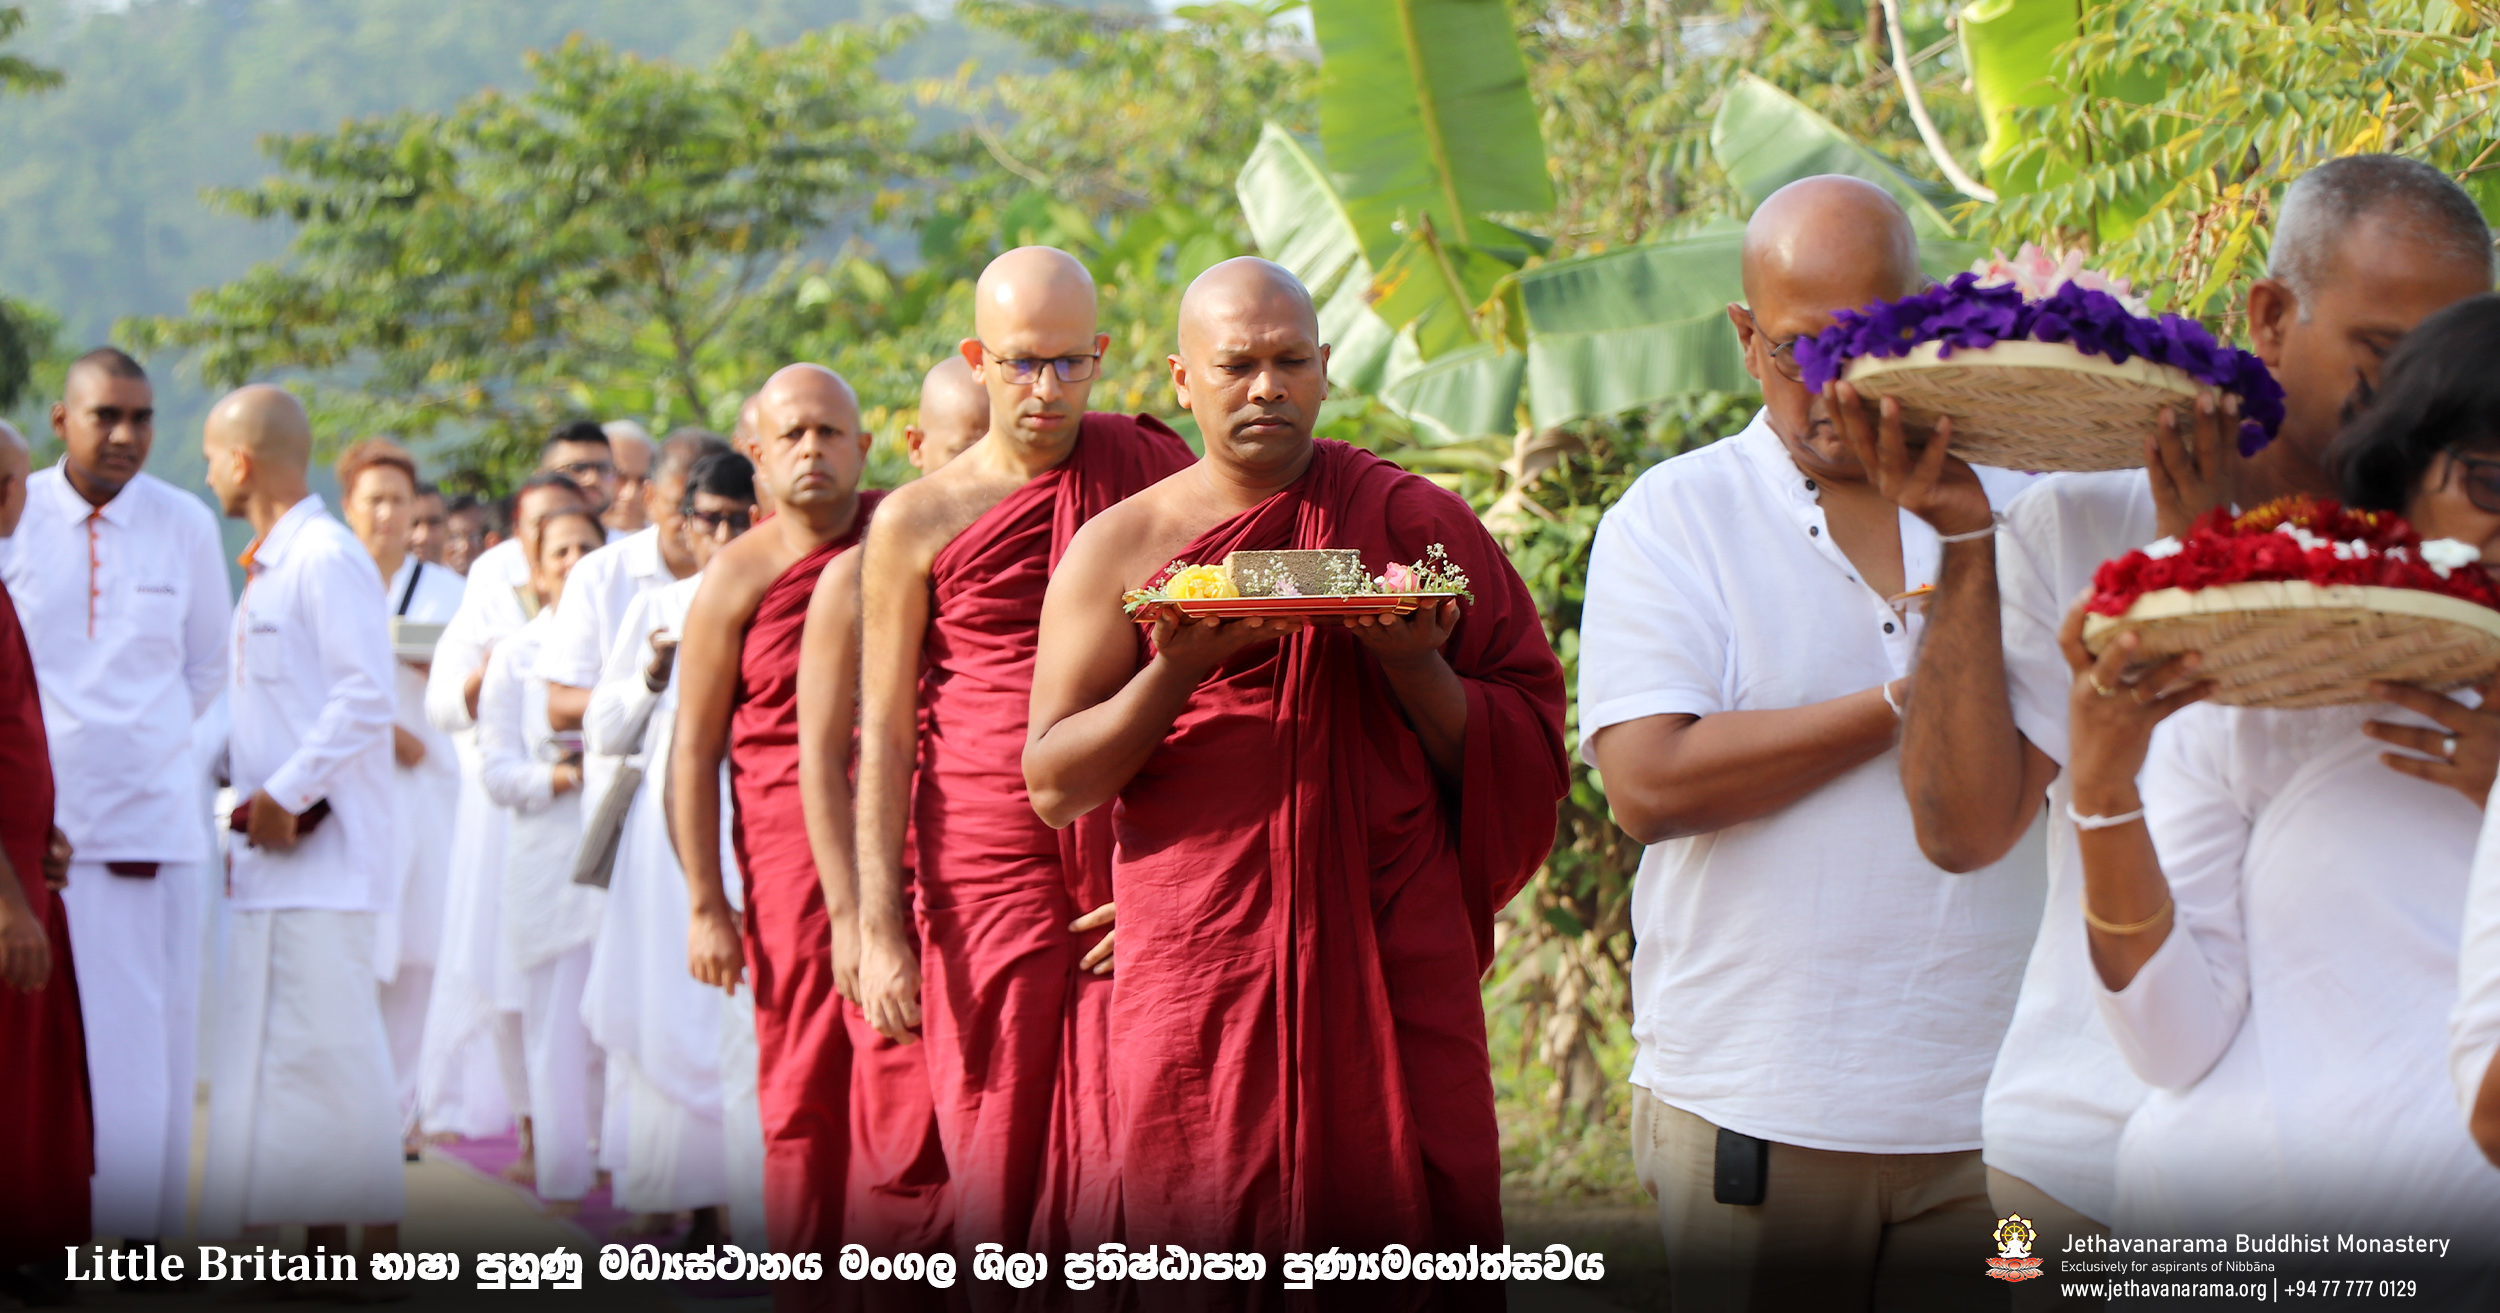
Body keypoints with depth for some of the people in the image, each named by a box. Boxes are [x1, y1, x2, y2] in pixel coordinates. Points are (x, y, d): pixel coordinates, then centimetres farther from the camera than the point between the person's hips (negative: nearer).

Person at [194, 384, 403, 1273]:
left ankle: (378, 1239, -5)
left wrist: (288, 794, -18)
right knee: (267, 1045, 10)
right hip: (273, 846, 10)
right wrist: (250, 803, 13)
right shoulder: (267, 566, 18)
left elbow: (365, 698, -19)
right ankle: (322, 1241, 14)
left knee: (327, 1043, -9)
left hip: (322, 844, -10)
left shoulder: (326, 559, -11)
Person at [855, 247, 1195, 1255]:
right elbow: (883, 734, 4)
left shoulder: (1155, 477, 7)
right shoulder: (918, 521, 5)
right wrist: (878, 930, -4)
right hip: (984, 879, 0)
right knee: (998, 1165, 2)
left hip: (1136, 874, 0)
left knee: (1125, 1152, -8)